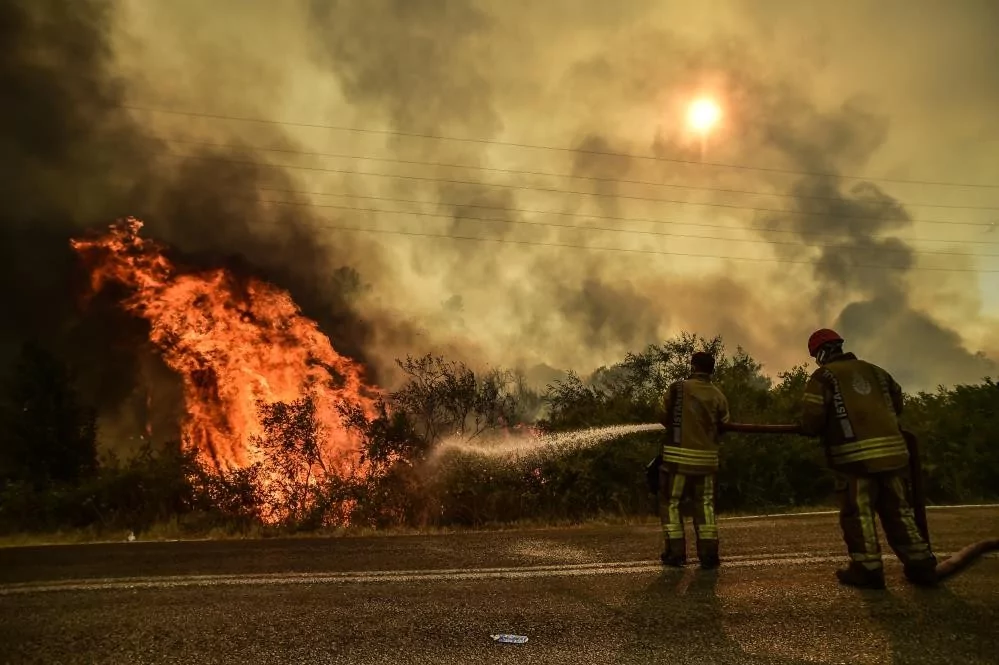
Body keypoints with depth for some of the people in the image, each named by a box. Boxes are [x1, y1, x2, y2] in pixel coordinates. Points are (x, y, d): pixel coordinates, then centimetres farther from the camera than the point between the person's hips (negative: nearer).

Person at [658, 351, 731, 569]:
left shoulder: (678, 388, -6)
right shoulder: (719, 396, 3)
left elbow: (663, 417, 1)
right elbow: (721, 430, 7)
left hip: (678, 456, -3)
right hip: (707, 458, 3)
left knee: (671, 502, 9)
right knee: (705, 504, 14)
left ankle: (676, 552, 8)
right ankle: (709, 554, 11)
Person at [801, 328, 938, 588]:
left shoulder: (823, 376, 2)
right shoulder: (875, 371, 21)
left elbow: (812, 419, -7)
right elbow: (897, 404, 27)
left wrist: (809, 430, 14)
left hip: (855, 454, -6)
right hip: (892, 448, 6)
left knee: (858, 513, 2)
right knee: (899, 510, 14)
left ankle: (867, 569, 3)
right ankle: (921, 565, 17)